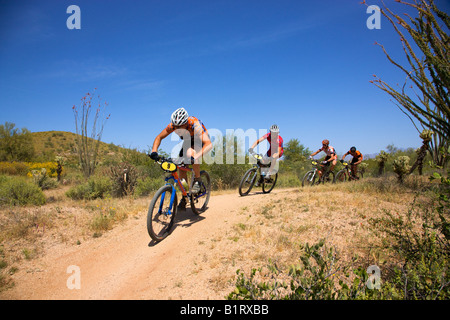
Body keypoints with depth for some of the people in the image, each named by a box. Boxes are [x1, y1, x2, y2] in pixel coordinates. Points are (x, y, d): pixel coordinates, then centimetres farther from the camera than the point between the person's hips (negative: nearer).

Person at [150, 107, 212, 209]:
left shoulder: (195, 125, -39)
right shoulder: (173, 125, -25)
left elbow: (209, 144, -49)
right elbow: (159, 137, -14)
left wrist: (196, 157, -64)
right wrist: (154, 151, -32)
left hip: (201, 142, -5)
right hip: (188, 142, 5)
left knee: (190, 153, -38)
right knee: (181, 167, -8)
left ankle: (197, 179, -15)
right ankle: (184, 198, 6)